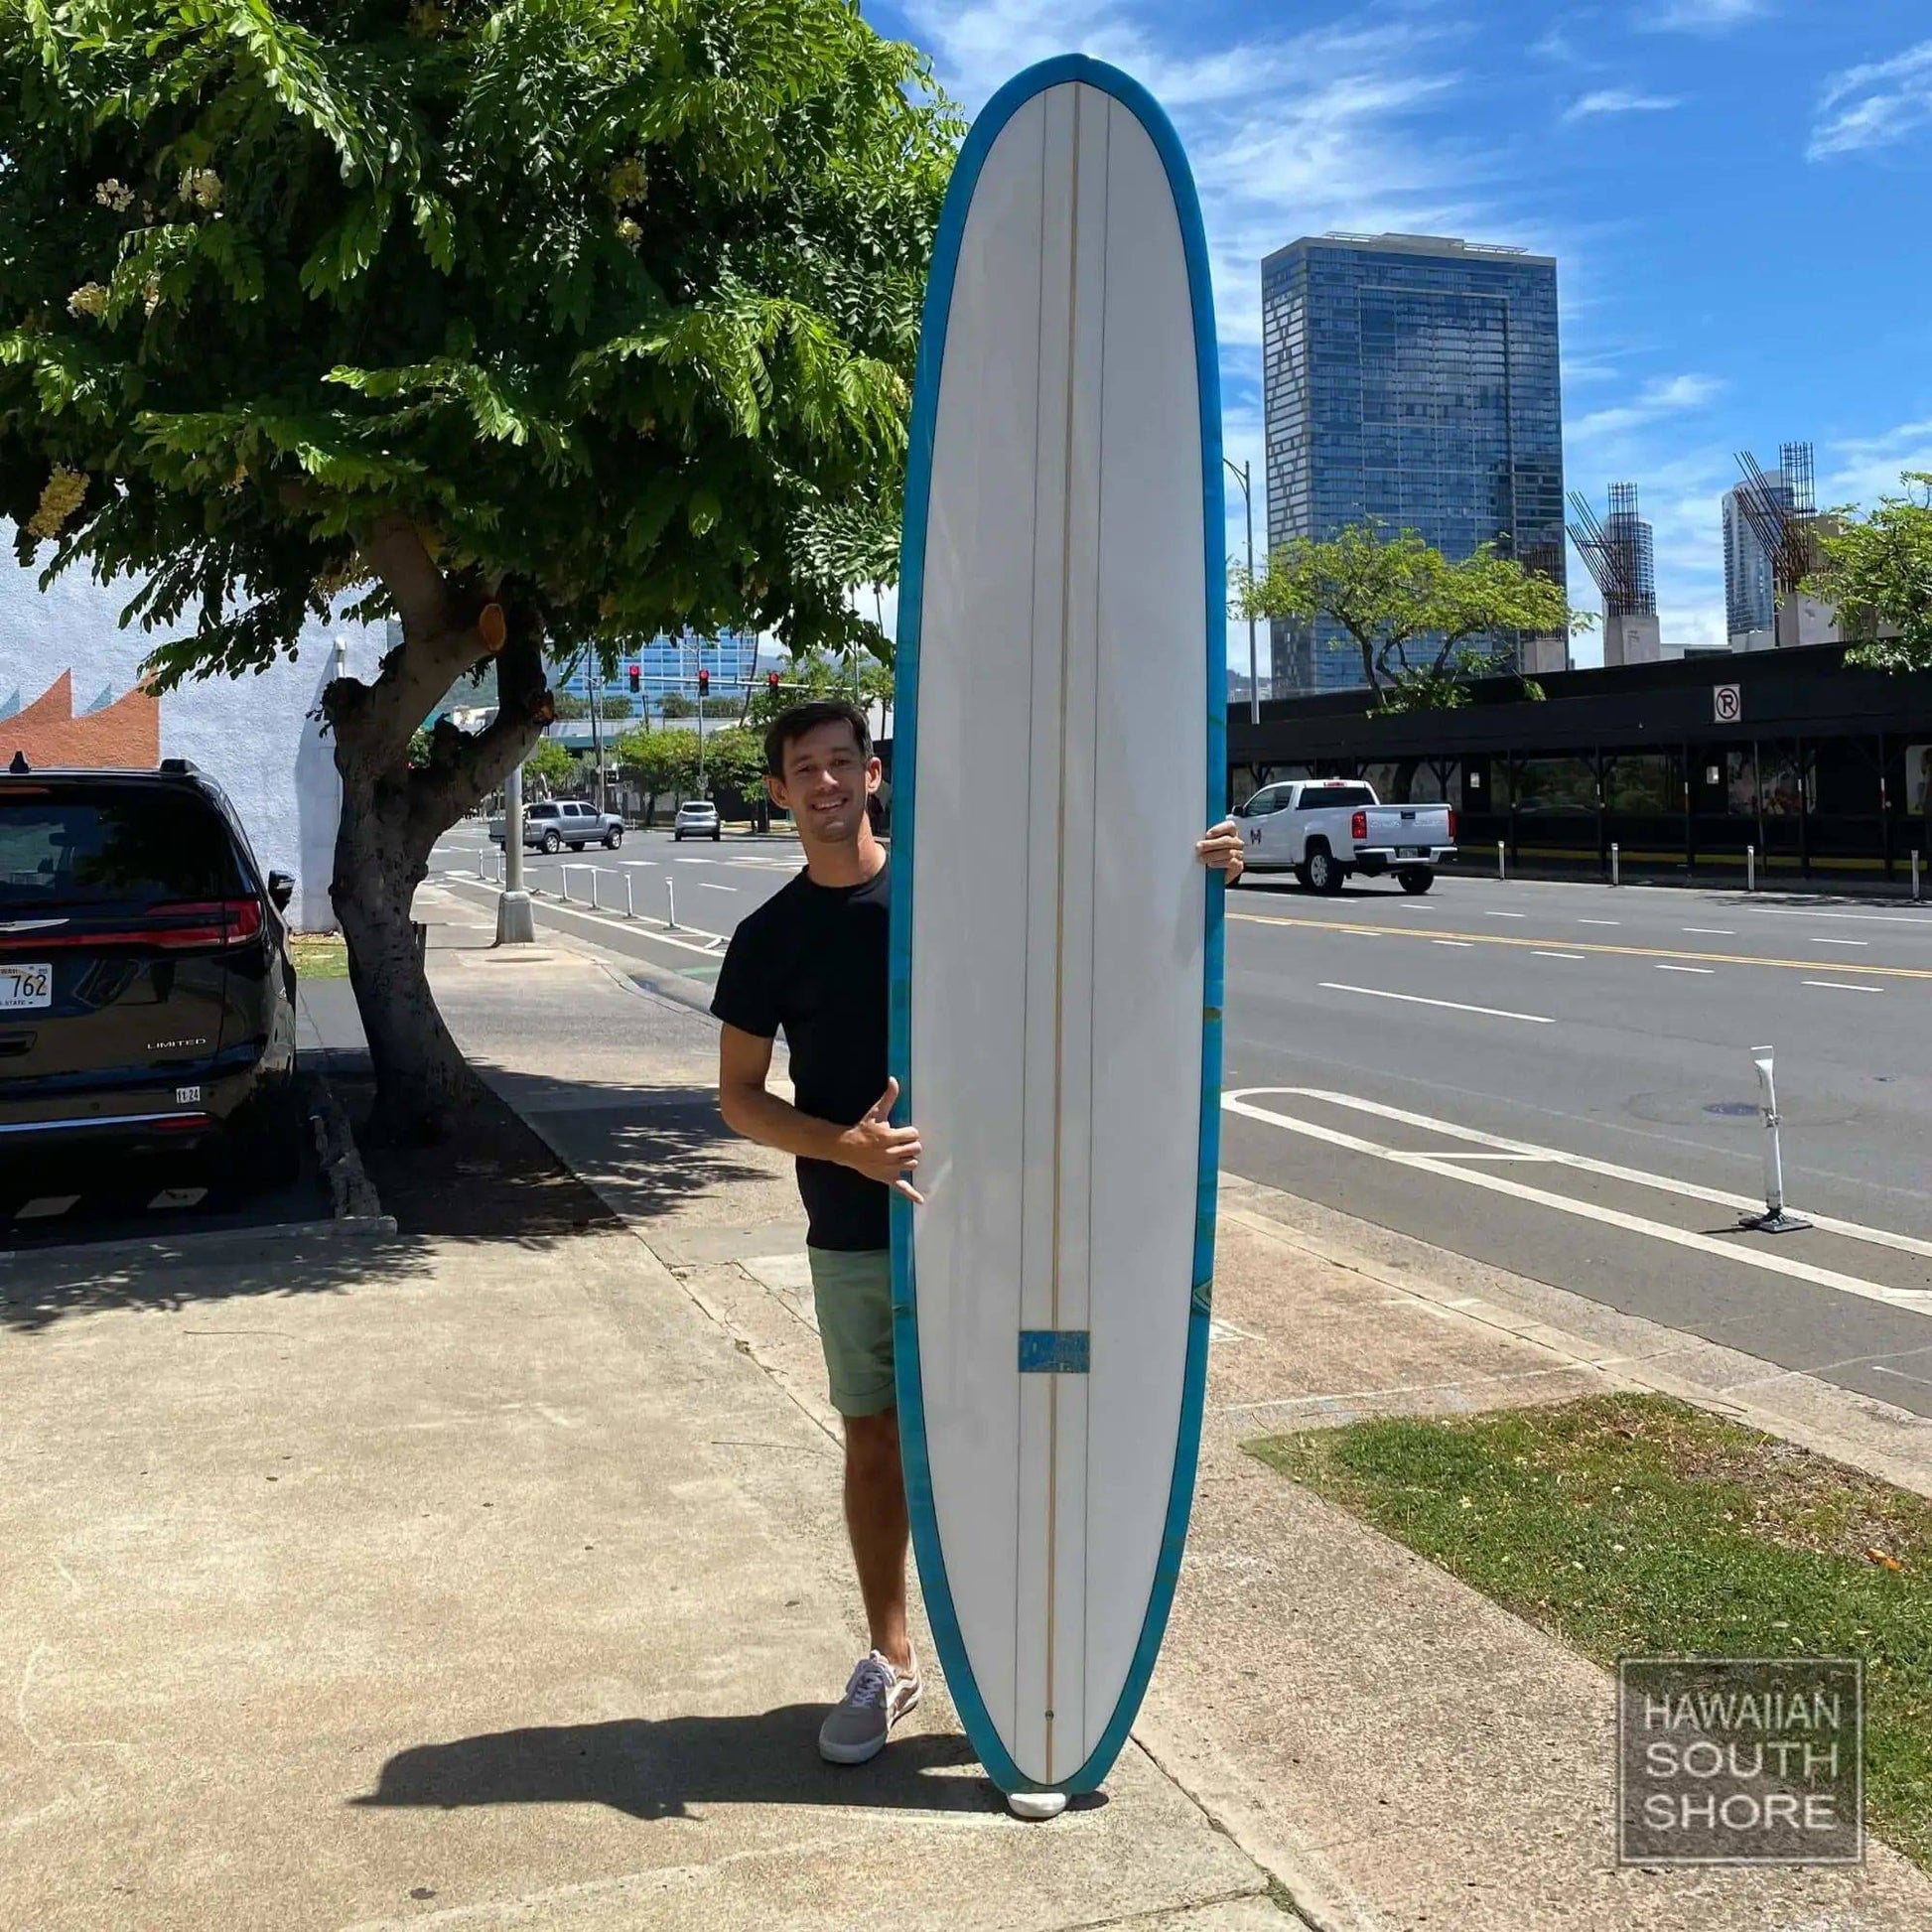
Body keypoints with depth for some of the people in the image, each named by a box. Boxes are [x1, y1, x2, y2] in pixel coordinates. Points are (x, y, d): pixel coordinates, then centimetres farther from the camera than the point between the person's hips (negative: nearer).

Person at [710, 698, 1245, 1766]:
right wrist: (846, 1146, -18)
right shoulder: (770, 938, 0)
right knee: (876, 1441, 11)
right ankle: (889, 1660, 28)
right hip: (854, 1236, 1)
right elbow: (739, 1098, 0)